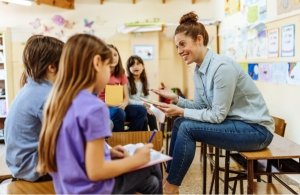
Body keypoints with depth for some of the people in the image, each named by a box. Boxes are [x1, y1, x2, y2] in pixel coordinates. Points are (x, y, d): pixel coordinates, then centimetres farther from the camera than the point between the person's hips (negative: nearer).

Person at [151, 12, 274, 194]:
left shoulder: (222, 66, -24)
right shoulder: (199, 70, 3)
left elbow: (218, 115, -22)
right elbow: (200, 106, 5)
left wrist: (181, 111, -18)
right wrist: (175, 98, -8)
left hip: (256, 129, -9)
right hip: (234, 122, 9)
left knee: (187, 128, -20)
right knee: (180, 123, -1)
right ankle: (170, 177, 10)